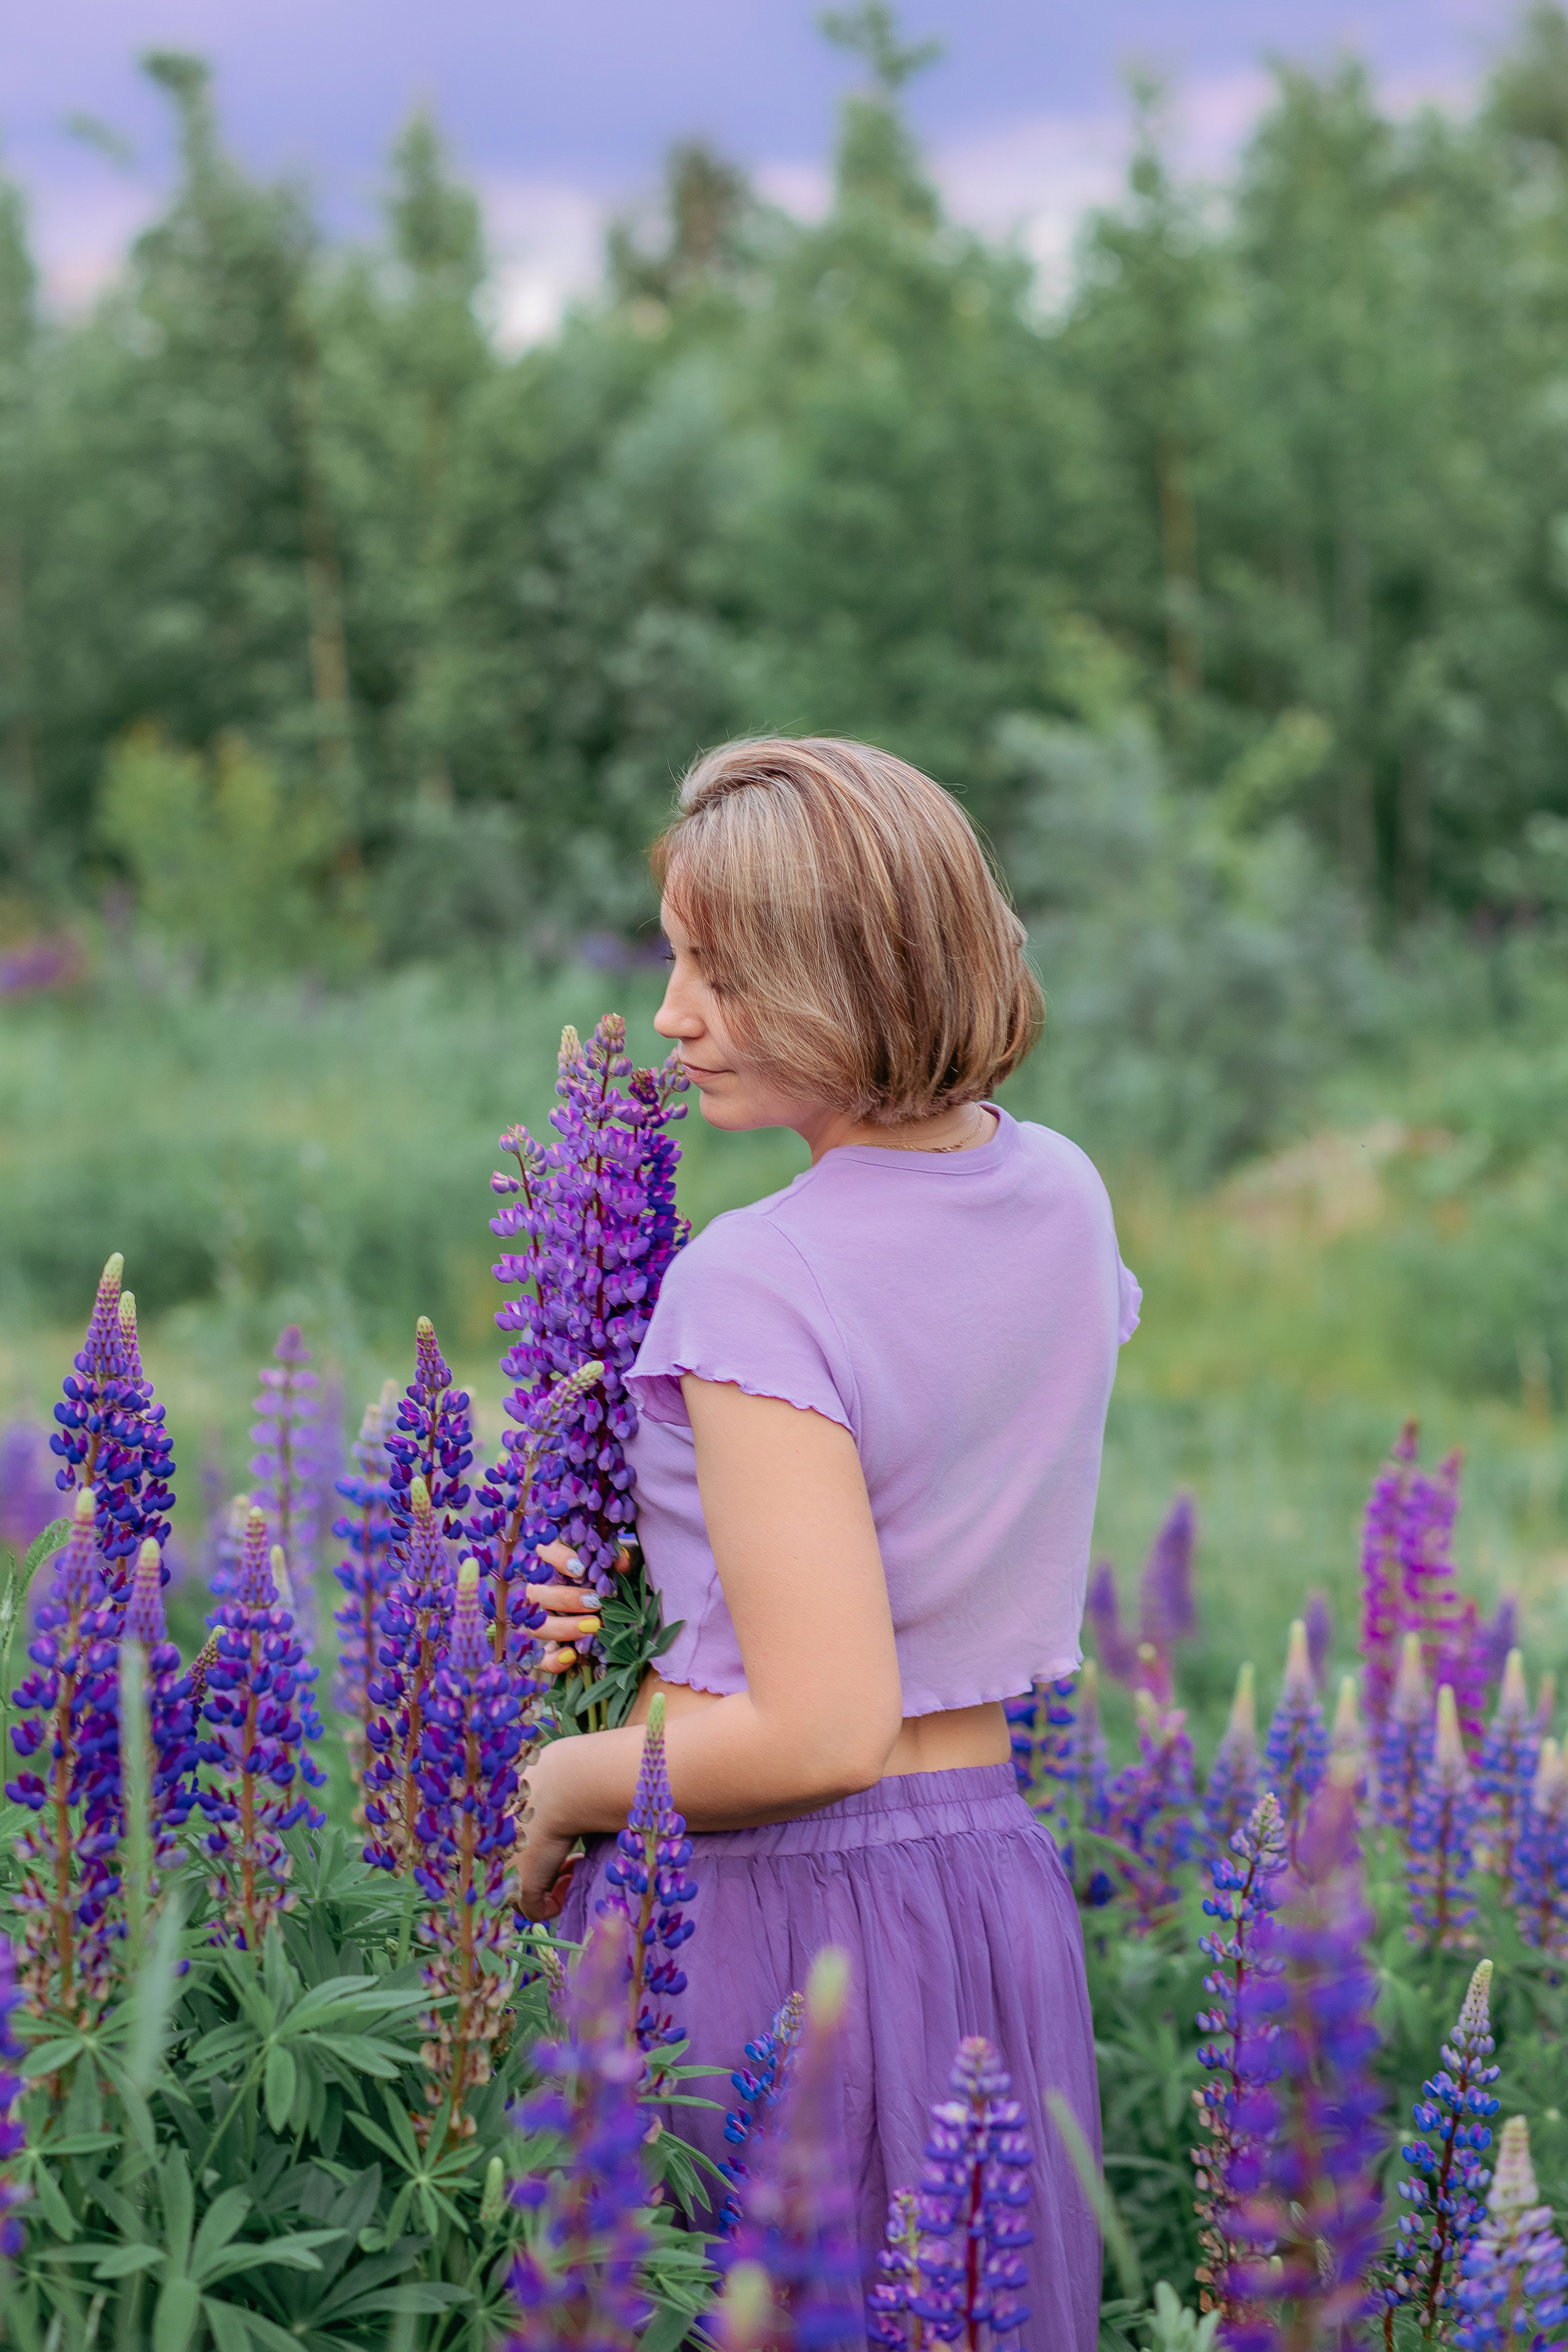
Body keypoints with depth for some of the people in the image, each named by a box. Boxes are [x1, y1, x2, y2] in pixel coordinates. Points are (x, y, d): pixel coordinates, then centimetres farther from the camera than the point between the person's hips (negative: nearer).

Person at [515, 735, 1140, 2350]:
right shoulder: (1065, 1202, 3)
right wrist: (647, 1569, 9)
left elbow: (822, 1733, -23)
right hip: (992, 1873, 7)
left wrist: (557, 1788, -8)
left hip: (747, 1912, -7)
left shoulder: (758, 1285, -20)